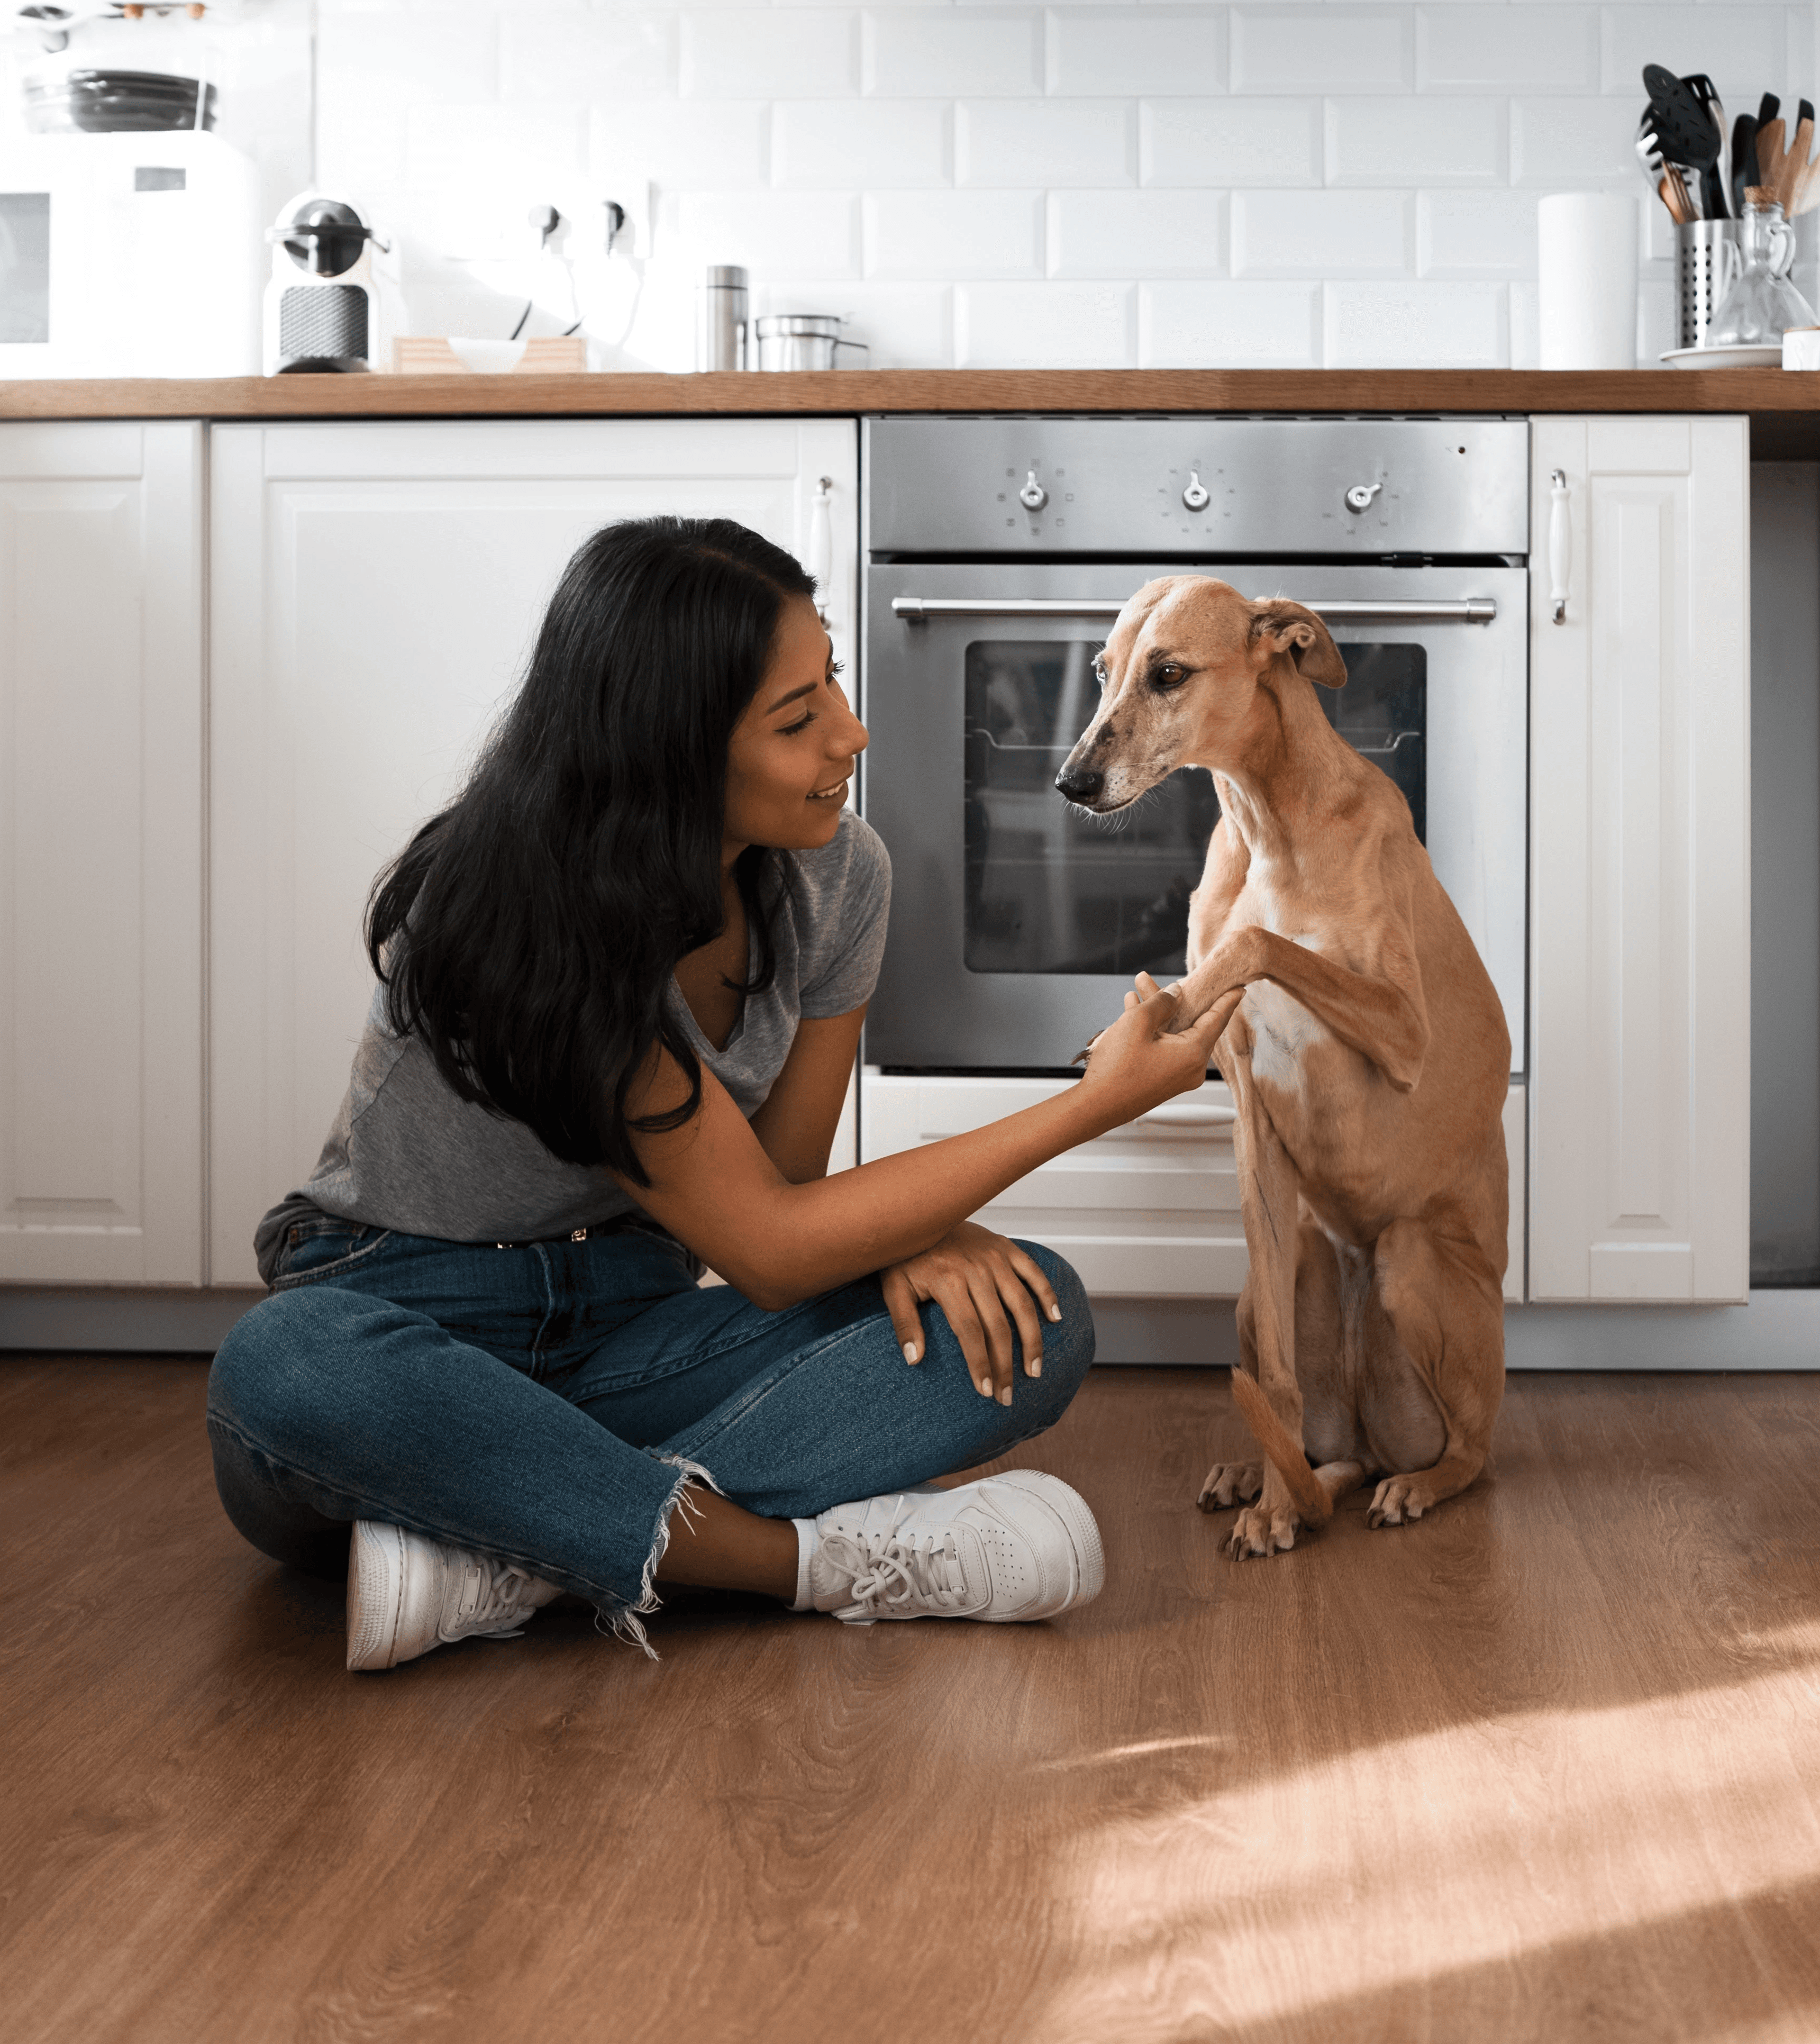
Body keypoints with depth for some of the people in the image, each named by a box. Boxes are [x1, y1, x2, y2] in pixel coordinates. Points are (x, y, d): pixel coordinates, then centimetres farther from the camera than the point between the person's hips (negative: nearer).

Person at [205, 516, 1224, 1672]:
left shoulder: (837, 873, -6)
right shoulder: (525, 918, -26)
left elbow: (784, 1178, 5)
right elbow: (767, 1250, -22)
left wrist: (911, 1233, -20)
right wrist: (1097, 1103, -20)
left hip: (624, 1331, 6)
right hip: (404, 1308, -5)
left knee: (1029, 1321, -18)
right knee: (288, 1371, -42)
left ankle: (512, 1559, -30)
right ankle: (829, 1555, -32)